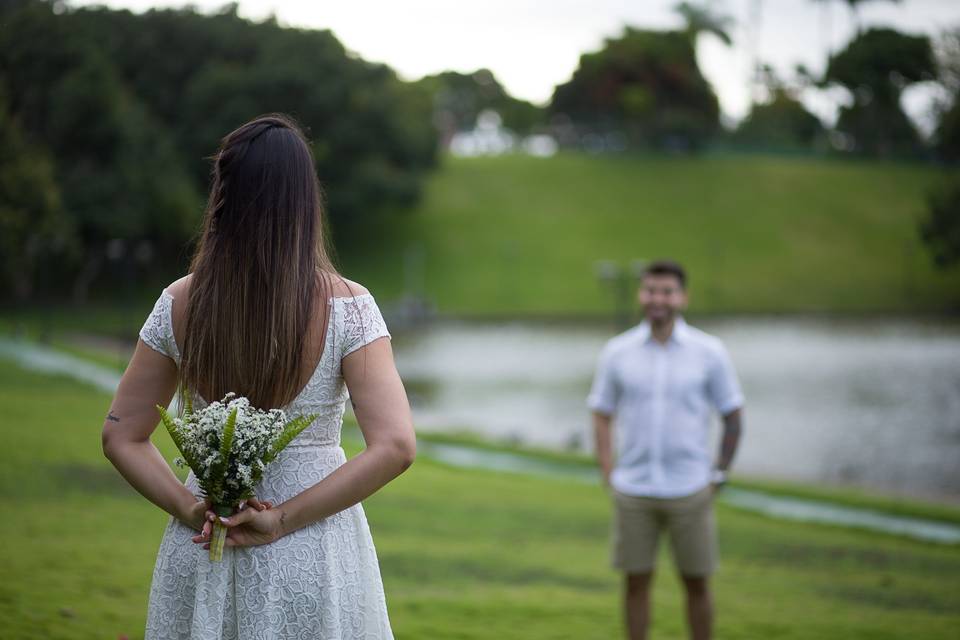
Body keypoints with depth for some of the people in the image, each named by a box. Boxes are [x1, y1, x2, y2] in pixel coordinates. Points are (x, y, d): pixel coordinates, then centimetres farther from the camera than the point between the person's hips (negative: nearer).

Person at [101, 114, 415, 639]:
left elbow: (121, 438, 1)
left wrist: (190, 510, -7)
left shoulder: (179, 304, -4)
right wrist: (282, 519, -16)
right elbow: (394, 447, -19)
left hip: (202, 554, 2)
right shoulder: (346, 307, -12)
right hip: (314, 554, -2)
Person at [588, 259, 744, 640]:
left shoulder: (710, 352, -4)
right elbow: (601, 416, 9)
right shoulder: (617, 352, 1)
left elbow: (733, 418, 3)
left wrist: (718, 477, -3)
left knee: (696, 583, 5)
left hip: (689, 491, -1)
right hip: (632, 491, 1)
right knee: (636, 582, 5)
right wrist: (608, 475, -1)